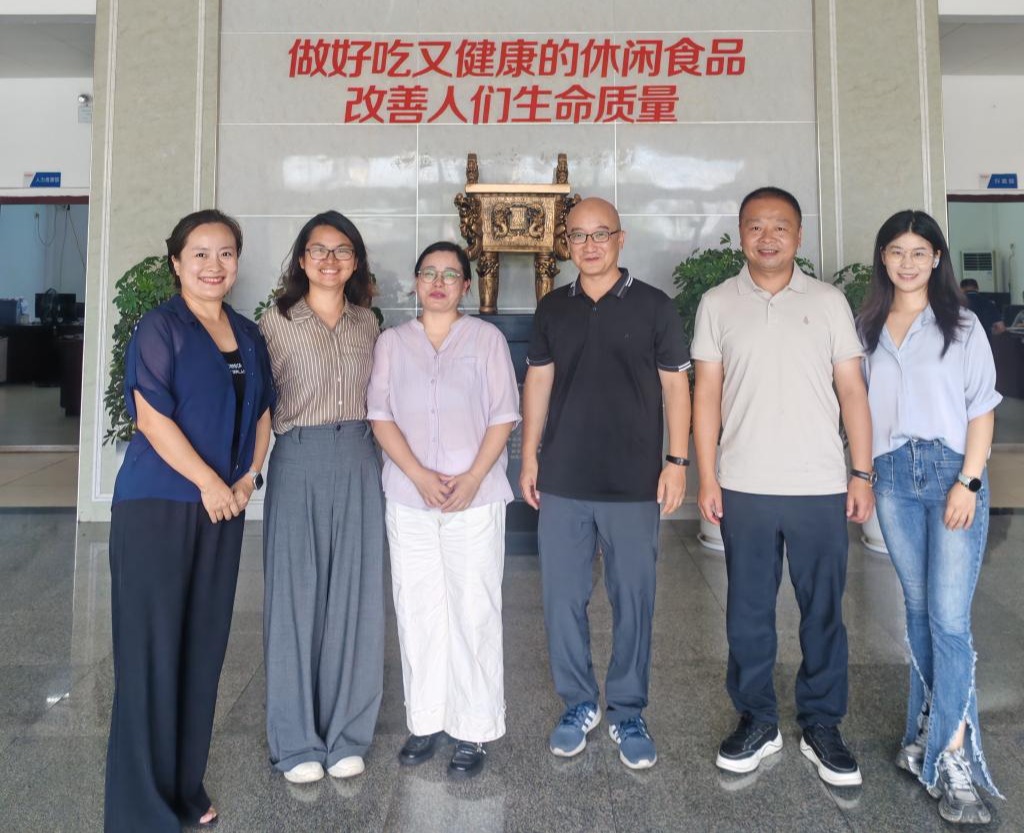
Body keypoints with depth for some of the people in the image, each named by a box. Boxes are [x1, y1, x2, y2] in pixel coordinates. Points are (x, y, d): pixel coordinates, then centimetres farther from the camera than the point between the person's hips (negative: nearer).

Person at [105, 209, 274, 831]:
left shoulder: (248, 335, 12)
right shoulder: (160, 326, -6)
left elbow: (262, 411, 15)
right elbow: (152, 416, -14)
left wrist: (249, 476, 1)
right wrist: (208, 482, -13)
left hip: (224, 507, 6)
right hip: (157, 504, -6)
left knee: (205, 645, 11)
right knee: (152, 649, 1)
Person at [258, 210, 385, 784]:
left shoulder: (367, 322, 12)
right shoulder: (276, 322, 2)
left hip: (359, 462, 3)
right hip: (298, 462, -3)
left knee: (356, 596, 5)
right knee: (295, 596, 2)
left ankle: (347, 734, 20)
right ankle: (297, 741, 17)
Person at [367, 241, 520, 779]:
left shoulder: (486, 338, 5)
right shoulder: (392, 342, 10)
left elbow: (503, 416, 0)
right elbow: (381, 416, 3)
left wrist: (472, 478, -12)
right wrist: (419, 476, -11)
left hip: (476, 497, -2)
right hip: (409, 497, 2)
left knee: (474, 611, 0)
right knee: (417, 610, 7)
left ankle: (473, 731, 12)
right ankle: (424, 721, 21)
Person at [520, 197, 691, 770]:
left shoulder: (654, 306, 1)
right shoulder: (553, 308, 10)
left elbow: (676, 385, 1)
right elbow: (538, 383, 12)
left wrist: (677, 460, -6)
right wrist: (529, 457, 7)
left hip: (634, 484, -2)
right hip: (562, 482, 3)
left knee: (634, 601, 6)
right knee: (564, 599, 9)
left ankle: (628, 713, 24)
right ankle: (579, 705, 27)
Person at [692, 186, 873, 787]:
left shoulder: (829, 302, 4)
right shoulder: (718, 304, 4)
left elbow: (852, 390, 5)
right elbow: (707, 393, 3)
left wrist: (863, 474, -1)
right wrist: (707, 477, -2)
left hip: (821, 488, 0)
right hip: (744, 488, 0)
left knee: (824, 611, 9)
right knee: (748, 611, 10)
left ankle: (822, 726, 26)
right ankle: (757, 721, 27)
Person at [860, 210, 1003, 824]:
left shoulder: (962, 326, 2)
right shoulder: (869, 327, 10)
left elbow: (982, 409, -1)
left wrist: (968, 481, -10)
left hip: (952, 474, -3)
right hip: (894, 477, 3)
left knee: (950, 619, -8)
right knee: (918, 608, 12)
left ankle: (953, 762, 0)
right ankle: (933, 731, 25)